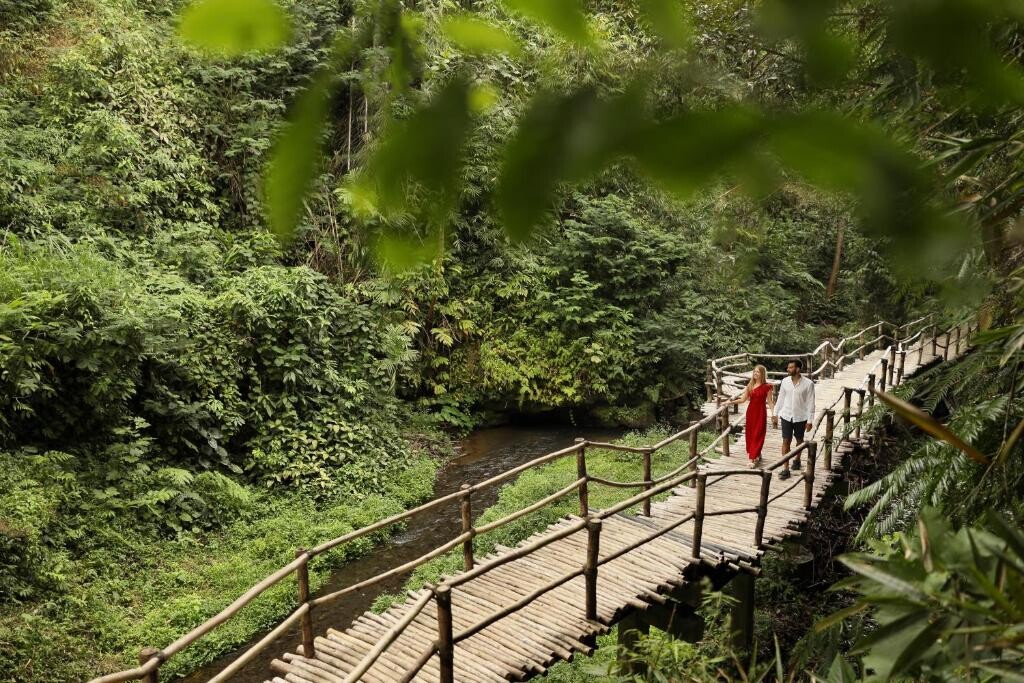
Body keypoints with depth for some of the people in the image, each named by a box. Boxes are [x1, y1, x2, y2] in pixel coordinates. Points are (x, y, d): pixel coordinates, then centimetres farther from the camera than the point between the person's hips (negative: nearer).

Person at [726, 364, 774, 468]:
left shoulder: (766, 387, -8)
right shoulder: (750, 385, 5)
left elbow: (770, 401, -7)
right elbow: (743, 399, 7)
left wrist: (774, 414, -16)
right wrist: (731, 402, -2)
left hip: (760, 412, -5)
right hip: (750, 411, 5)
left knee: (757, 435, -3)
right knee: (750, 434, 8)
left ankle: (754, 458, -3)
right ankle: (756, 455, 22)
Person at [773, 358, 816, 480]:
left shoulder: (808, 383, -13)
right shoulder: (785, 381, -3)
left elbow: (810, 403, -9)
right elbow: (780, 399, 6)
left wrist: (810, 420, -10)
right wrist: (775, 415, 7)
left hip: (800, 417, -2)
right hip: (786, 416, 2)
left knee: (799, 440, 17)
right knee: (786, 441, -2)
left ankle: (797, 459, 43)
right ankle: (786, 469, 0)